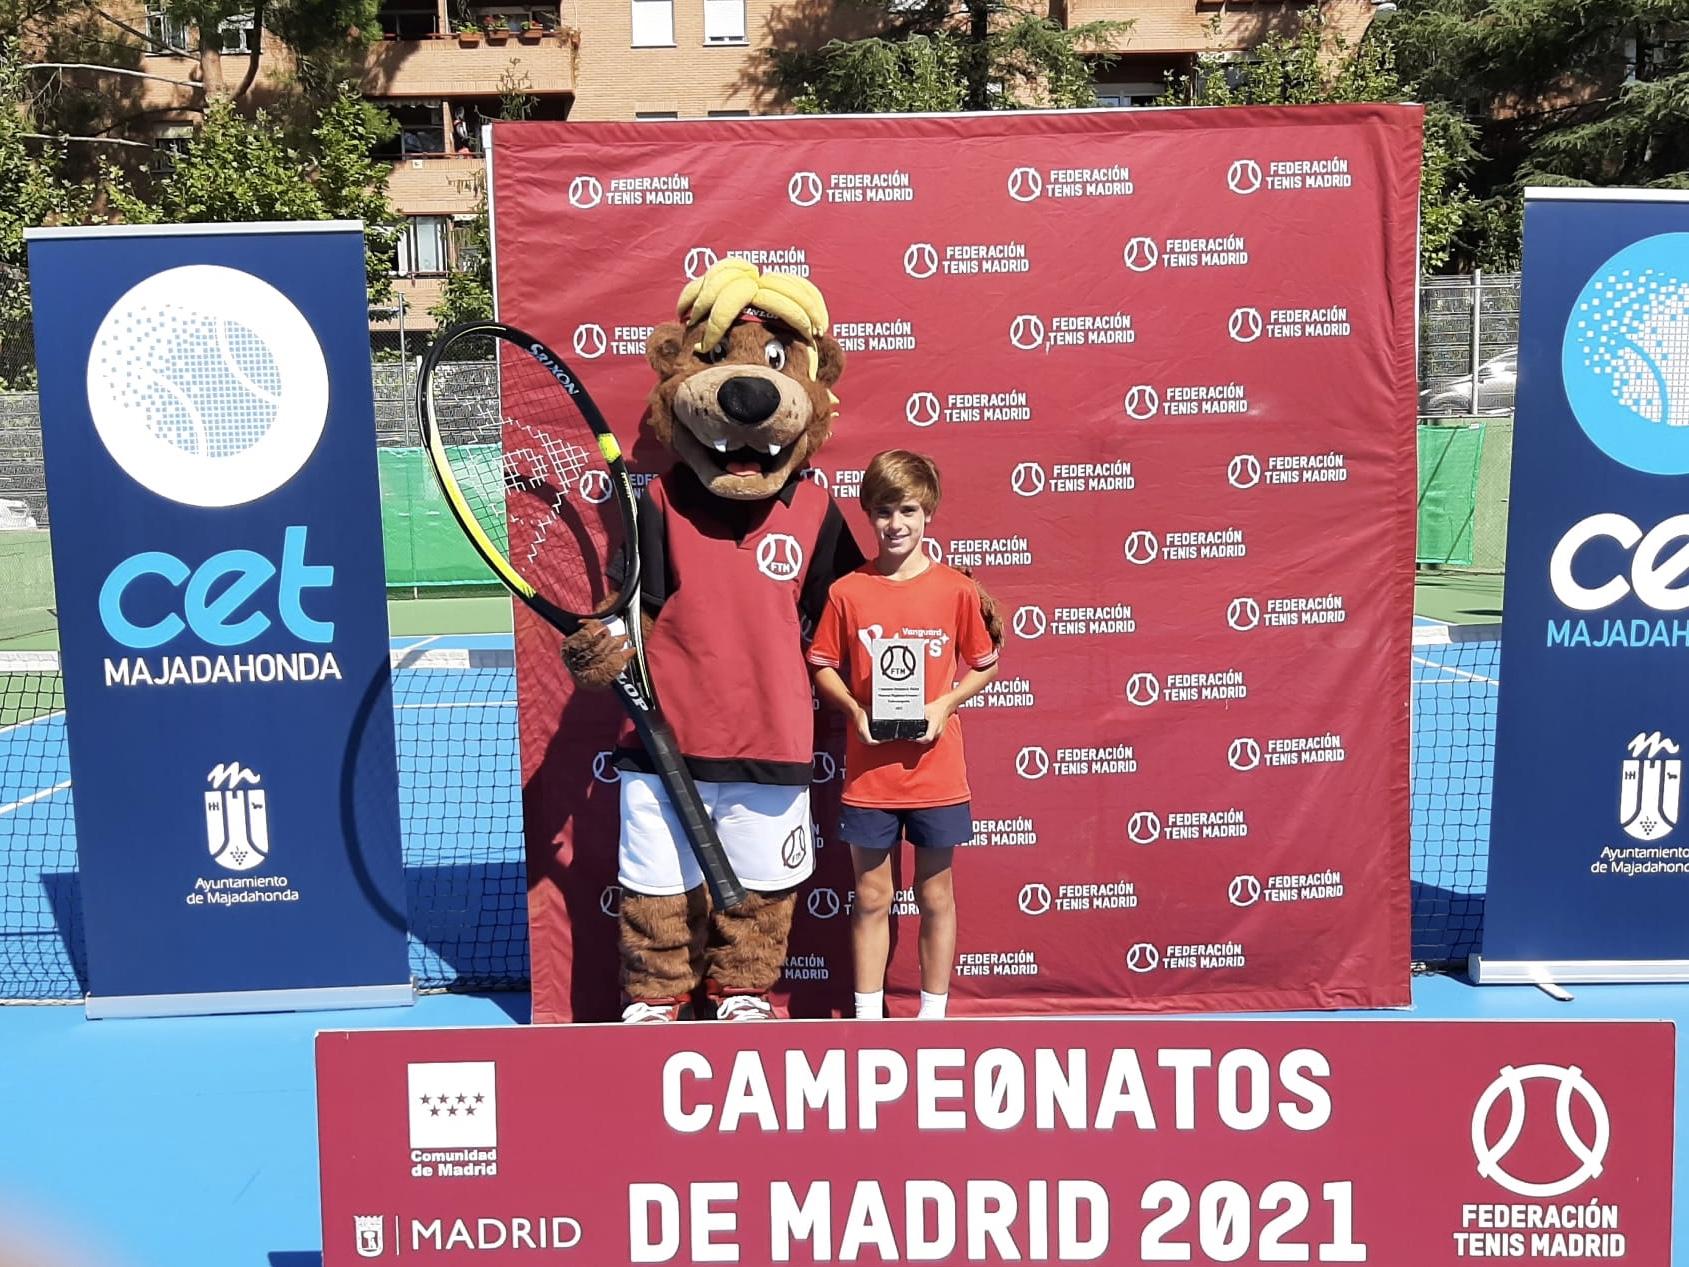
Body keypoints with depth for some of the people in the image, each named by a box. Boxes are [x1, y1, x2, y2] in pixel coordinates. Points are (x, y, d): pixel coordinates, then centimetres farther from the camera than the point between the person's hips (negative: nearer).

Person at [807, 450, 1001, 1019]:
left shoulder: (956, 589, -3)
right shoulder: (847, 592, -2)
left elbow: (985, 665, 6)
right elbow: (822, 668, 6)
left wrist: (944, 705, -10)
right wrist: (855, 710, -11)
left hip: (935, 769, 0)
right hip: (868, 771, 0)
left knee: (935, 895, 11)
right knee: (871, 898, 10)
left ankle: (934, 1014, 26)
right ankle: (868, 1017, 23)